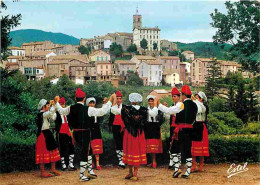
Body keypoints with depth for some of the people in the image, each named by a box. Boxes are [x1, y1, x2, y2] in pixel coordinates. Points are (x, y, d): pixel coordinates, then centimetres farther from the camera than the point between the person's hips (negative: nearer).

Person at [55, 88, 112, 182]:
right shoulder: (88, 109, -15)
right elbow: (102, 111, -11)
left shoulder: (70, 108, -1)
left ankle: (90, 170, 27)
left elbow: (61, 110, 19)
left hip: (75, 133, 6)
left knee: (87, 151, 21)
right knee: (84, 153, 5)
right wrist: (109, 102, 3)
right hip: (85, 133, -6)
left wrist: (57, 102, 37)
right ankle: (82, 175, 12)